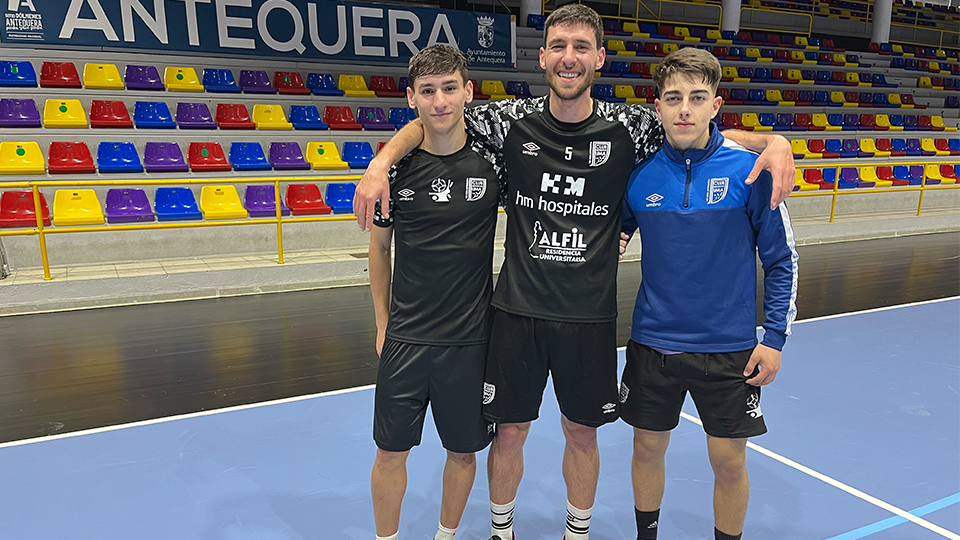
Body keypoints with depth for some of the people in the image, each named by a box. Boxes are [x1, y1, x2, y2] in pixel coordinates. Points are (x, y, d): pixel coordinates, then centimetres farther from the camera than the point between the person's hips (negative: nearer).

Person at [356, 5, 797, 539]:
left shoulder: (629, 127, -5)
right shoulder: (512, 120, -4)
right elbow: (427, 122, 6)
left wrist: (775, 143, -15)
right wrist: (380, 164, -10)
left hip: (591, 315, 0)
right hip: (518, 310, 0)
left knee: (582, 434, 16)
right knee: (509, 433, 12)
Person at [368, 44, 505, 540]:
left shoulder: (491, 160, -5)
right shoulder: (396, 168, -4)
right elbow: (380, 246, 8)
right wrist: (382, 324, 8)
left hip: (471, 338, 0)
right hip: (405, 338, 0)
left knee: (464, 451, 14)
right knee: (391, 452, 10)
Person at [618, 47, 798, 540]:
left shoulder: (749, 169, -9)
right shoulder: (639, 173, -4)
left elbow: (781, 259, -2)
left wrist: (774, 338, -5)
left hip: (729, 348, -2)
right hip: (652, 342, 2)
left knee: (729, 461, 9)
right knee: (647, 449, 15)